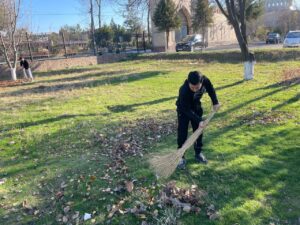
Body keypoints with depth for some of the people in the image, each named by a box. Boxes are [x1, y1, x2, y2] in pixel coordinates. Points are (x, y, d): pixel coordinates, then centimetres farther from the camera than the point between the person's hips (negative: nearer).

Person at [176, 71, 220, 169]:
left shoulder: (205, 80, -28)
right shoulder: (184, 91, -41)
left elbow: (210, 89, -4)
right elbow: (187, 110, -31)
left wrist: (215, 102, -7)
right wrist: (199, 120, -34)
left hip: (196, 107, 5)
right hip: (184, 109, -5)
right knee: (182, 133, -6)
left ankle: (198, 153, 26)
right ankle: (181, 157, 7)